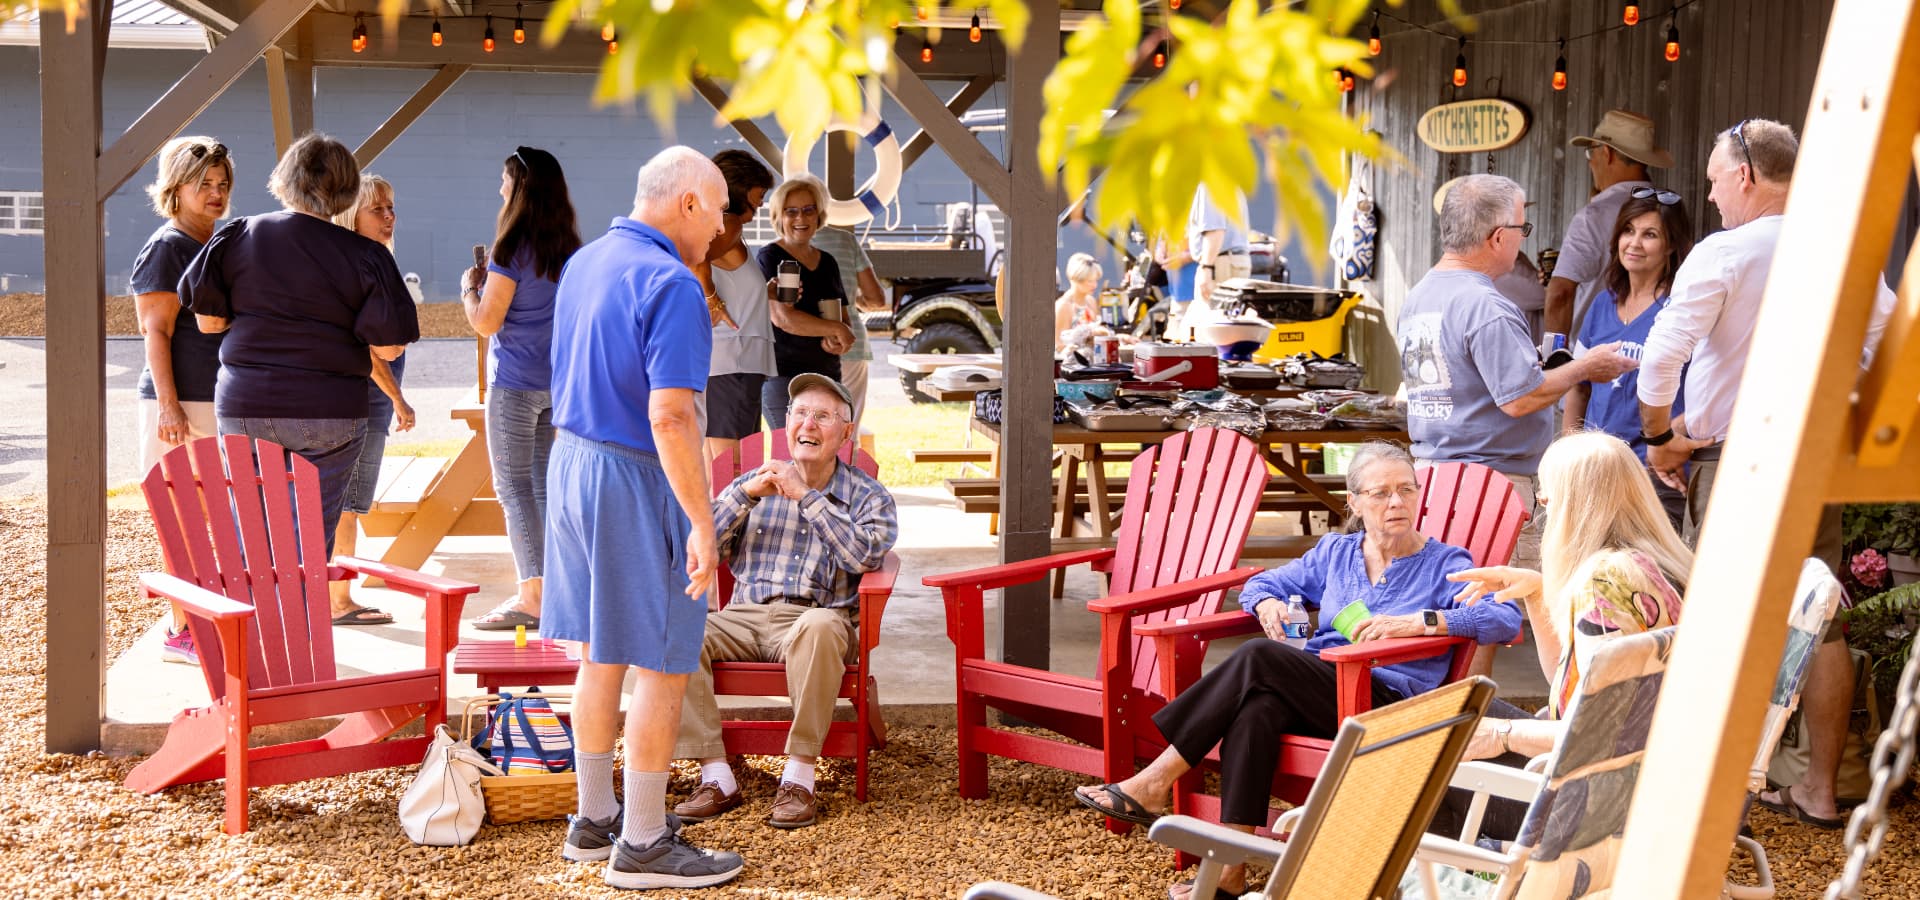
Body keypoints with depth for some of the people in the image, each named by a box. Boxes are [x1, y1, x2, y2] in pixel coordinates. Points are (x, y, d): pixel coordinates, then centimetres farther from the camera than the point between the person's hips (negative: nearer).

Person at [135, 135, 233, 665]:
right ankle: (180, 633, 1)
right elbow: (157, 333, -12)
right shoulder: (166, 248, -7)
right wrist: (168, 404, -19)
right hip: (185, 404, -8)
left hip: (226, 401, 8)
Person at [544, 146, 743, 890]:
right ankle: (642, 844, 7)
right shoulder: (670, 284, -18)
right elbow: (669, 416, -24)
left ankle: (595, 820, 27)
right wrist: (701, 523, -21)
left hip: (571, 461, 9)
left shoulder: (583, 262, 10)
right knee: (664, 663, 1)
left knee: (602, 656, 17)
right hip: (636, 479, -9)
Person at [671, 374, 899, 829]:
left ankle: (799, 778, -32)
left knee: (818, 627, -40)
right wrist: (746, 496, -4)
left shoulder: (868, 497, 11)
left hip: (816, 617, -3)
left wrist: (805, 495, -10)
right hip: (745, 617, 3)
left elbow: (864, 555, -11)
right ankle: (716, 778, -26)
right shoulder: (751, 485, 20)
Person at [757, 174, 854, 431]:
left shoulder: (828, 263, 17)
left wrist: (836, 341, -6)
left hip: (828, 377, 6)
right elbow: (783, 318, -14)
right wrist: (836, 329, -9)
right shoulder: (769, 258, -3)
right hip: (783, 377, -6)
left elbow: (844, 320, 17)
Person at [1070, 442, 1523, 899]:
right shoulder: (1336, 552, 20)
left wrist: (1417, 621, -24)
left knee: (1259, 656, -28)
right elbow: (1261, 583, 28)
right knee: (1256, 709, -34)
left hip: (1387, 704, -4)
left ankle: (1155, 782, -23)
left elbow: (1506, 618, -11)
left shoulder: (1445, 564, 5)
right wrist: (1269, 604, 2)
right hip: (1316, 692, 4)